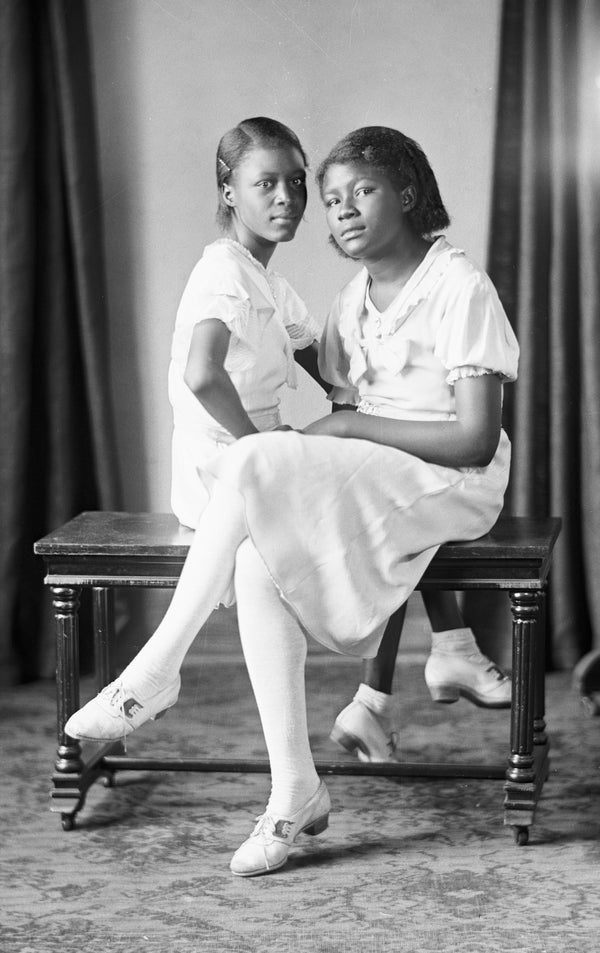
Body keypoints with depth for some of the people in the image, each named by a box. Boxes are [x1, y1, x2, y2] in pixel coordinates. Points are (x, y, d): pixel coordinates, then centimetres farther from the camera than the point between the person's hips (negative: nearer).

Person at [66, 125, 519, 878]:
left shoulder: (460, 288, -9)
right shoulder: (354, 300, 15)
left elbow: (476, 439, -15)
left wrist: (350, 427, -14)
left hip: (452, 484, -7)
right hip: (372, 481, 7)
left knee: (254, 469, -29)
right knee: (259, 561, -25)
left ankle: (153, 674, -21)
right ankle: (294, 791, -22)